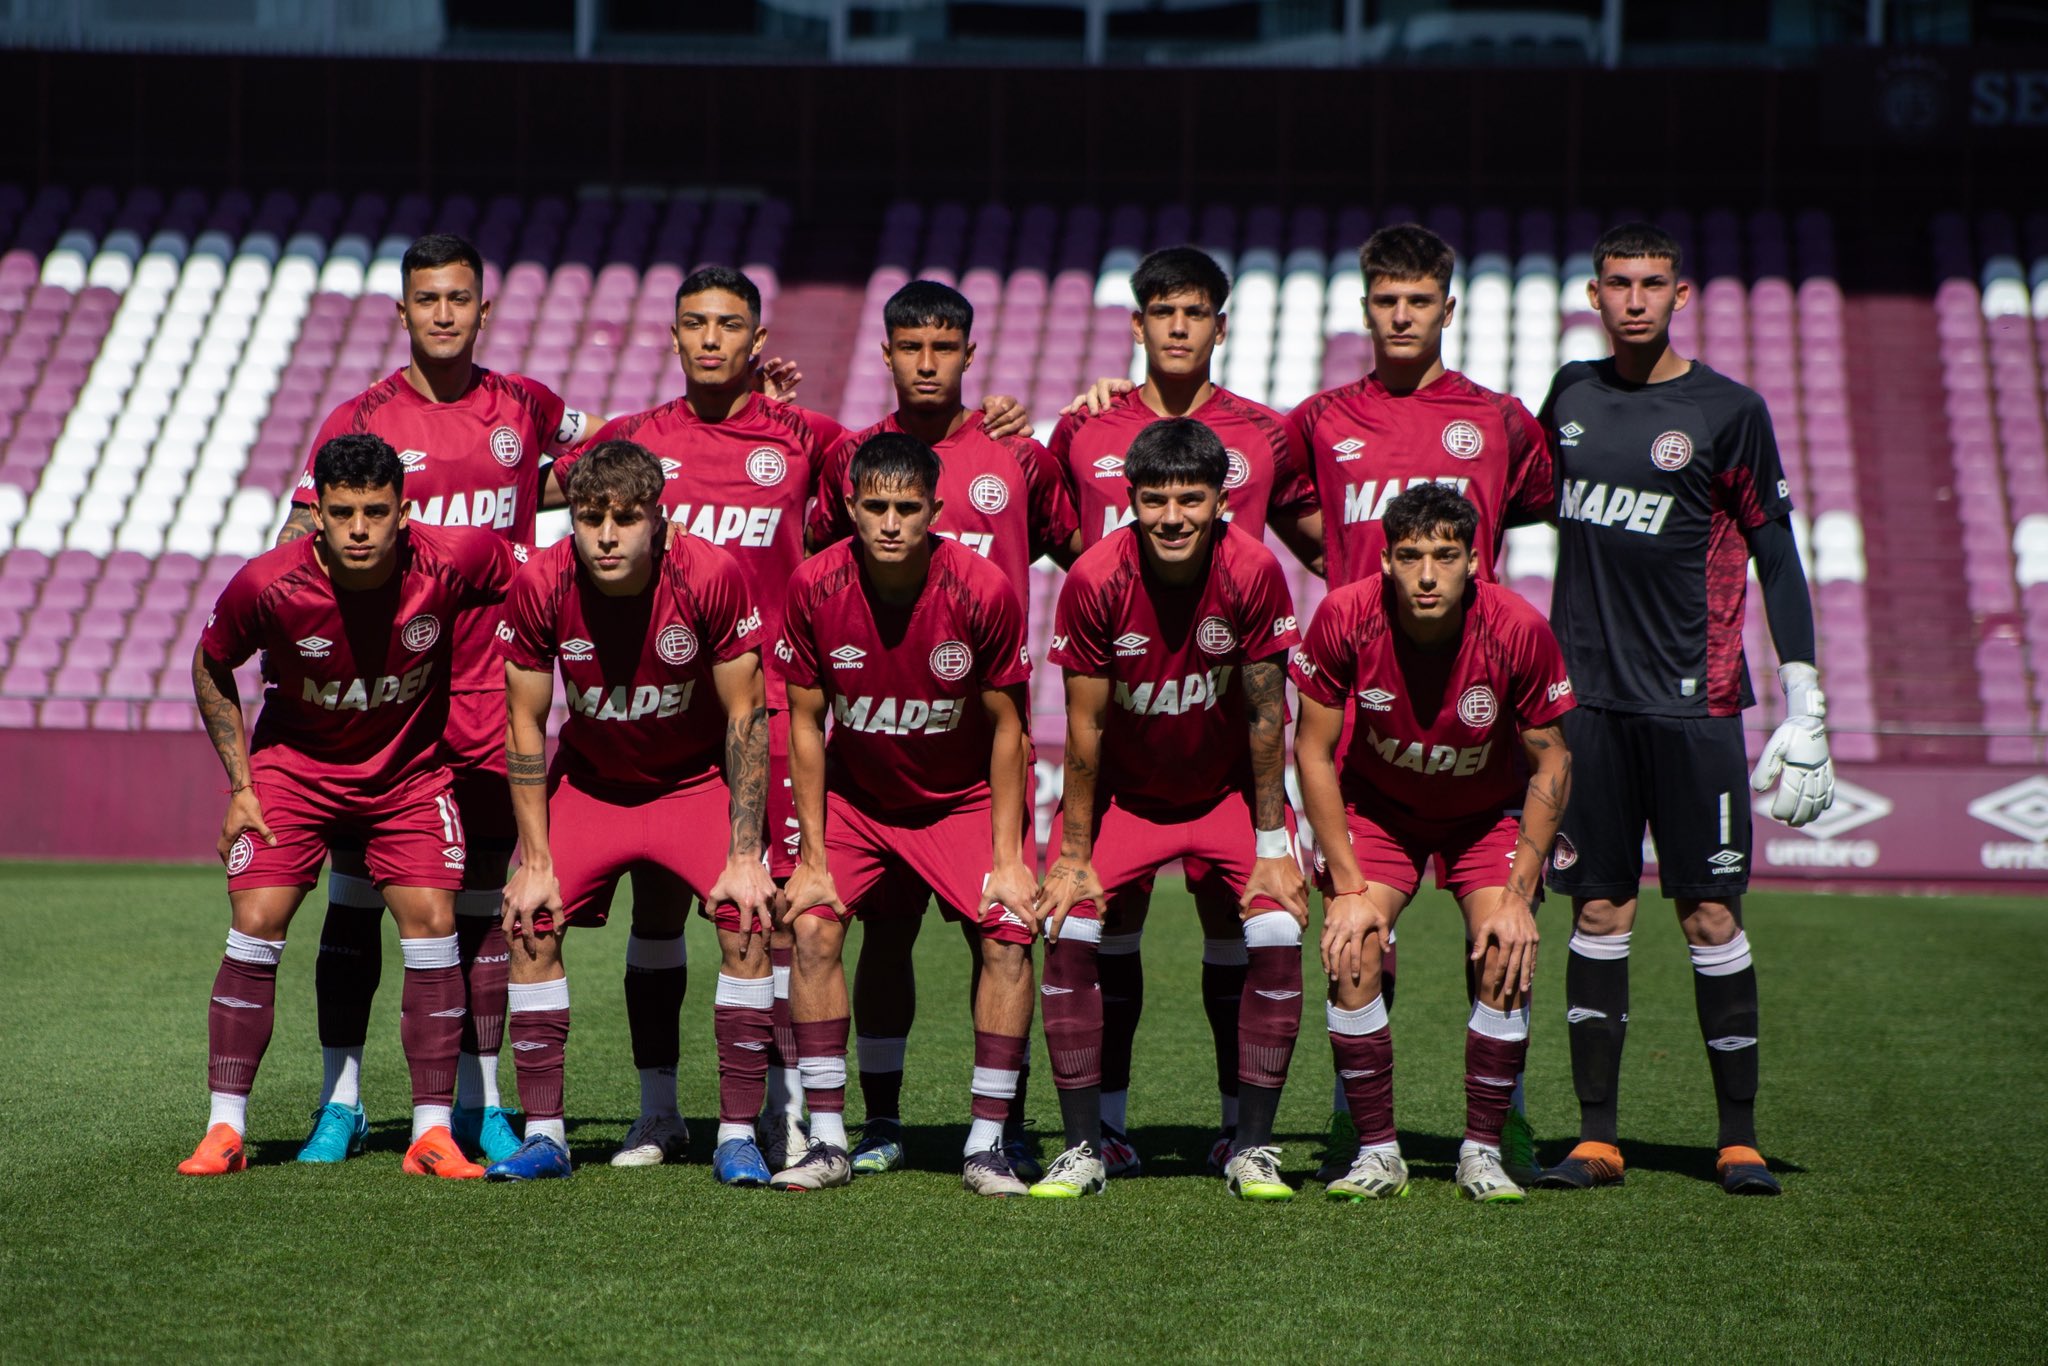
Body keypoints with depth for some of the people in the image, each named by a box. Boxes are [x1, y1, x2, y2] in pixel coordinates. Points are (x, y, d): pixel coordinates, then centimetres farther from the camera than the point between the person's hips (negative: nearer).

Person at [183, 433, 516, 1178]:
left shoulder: (452, 562, -24)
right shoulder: (267, 584, -24)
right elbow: (210, 669, -3)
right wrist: (240, 786, -6)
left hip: (410, 772, 1)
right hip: (295, 763, -1)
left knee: (431, 923, -10)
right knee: (256, 926, -11)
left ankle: (434, 1132, -1)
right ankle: (225, 1130, -2)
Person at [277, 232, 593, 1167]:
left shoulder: (523, 408, 8)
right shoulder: (362, 420, 0)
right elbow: (302, 540, -3)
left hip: (490, 687, 2)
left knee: (483, 897, 5)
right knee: (355, 892, -1)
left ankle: (478, 1105, 13)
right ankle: (340, 1103, 7)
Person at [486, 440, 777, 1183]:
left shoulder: (711, 576, -25)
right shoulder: (539, 585, -21)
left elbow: (745, 717, -15)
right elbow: (526, 725, -8)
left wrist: (746, 854, -17)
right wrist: (535, 862, -11)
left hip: (696, 779, -2)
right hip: (588, 780, 2)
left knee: (747, 921, -20)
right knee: (531, 921, -13)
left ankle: (738, 1134, -10)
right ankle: (544, 1133, -1)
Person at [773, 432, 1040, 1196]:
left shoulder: (983, 592, -22)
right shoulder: (816, 588, -19)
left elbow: (1006, 728, -11)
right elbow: (806, 724, -8)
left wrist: (1007, 858, -13)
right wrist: (814, 859, -10)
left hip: (961, 799, -1)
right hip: (853, 796, 1)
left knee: (1007, 934, -16)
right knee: (813, 926, -16)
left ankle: (987, 1145, -7)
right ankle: (827, 1142, -8)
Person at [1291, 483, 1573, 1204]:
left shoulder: (1518, 631, -27)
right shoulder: (1346, 617, -27)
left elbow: (1550, 764, -13)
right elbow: (1313, 750, -15)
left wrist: (1518, 894, -18)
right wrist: (1348, 887, -17)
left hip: (1488, 813, 0)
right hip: (1377, 806, 0)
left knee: (1507, 958, -19)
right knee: (1350, 952, -19)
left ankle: (1483, 1152, -4)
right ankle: (1377, 1152, -6)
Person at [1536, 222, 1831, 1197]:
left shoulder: (1727, 411, -1)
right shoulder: (1572, 393, 10)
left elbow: (1776, 560, 0)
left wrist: (1805, 706, -4)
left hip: (1691, 702, -3)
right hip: (1587, 695, 3)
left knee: (1711, 915, -4)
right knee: (1598, 912, 2)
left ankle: (1739, 1137, 3)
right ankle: (1596, 1137, 6)